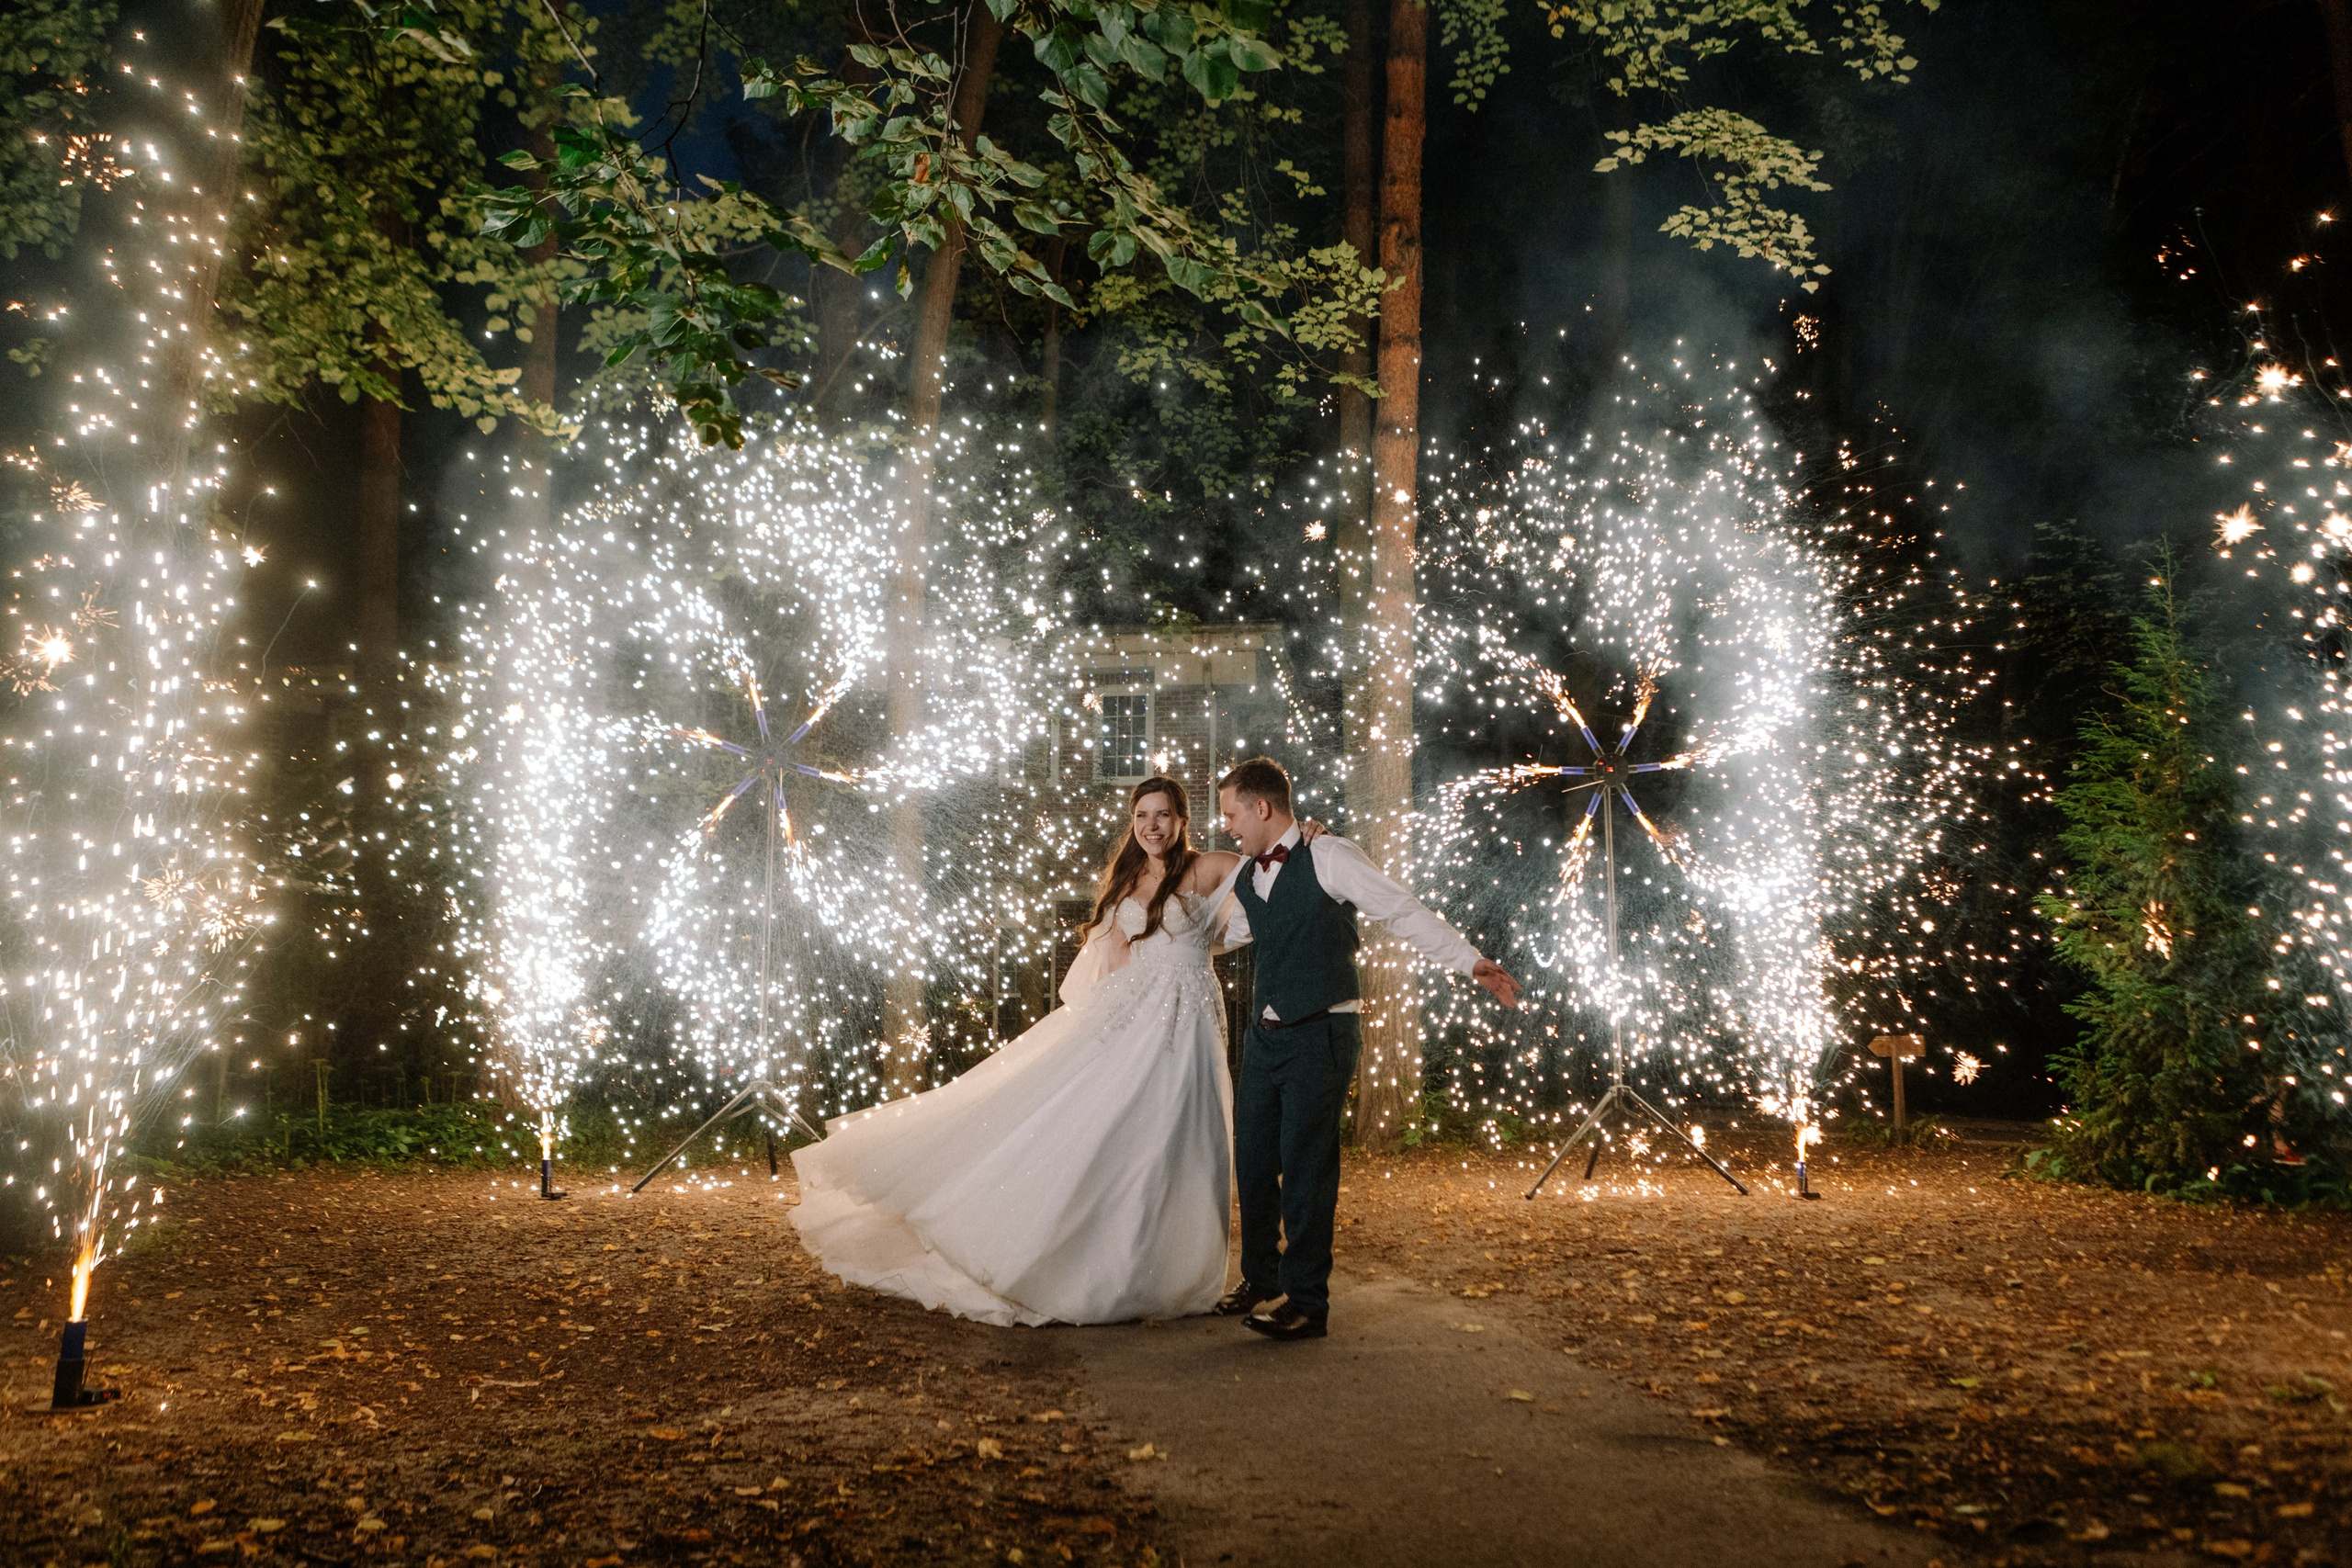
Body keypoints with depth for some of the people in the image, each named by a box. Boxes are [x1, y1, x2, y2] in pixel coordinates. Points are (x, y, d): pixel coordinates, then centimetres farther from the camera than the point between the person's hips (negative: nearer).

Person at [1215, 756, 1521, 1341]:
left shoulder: (1327, 858, -9)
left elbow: (1404, 912, -10)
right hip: (1264, 1034, 7)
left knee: (1305, 1167, -4)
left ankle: (1307, 1302, 8)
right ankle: (1261, 1282, 31)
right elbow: (1216, 934, 30)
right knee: (1253, 1161, 12)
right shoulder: (1246, 881, 12)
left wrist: (1471, 961, -16)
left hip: (1320, 1035, -7)